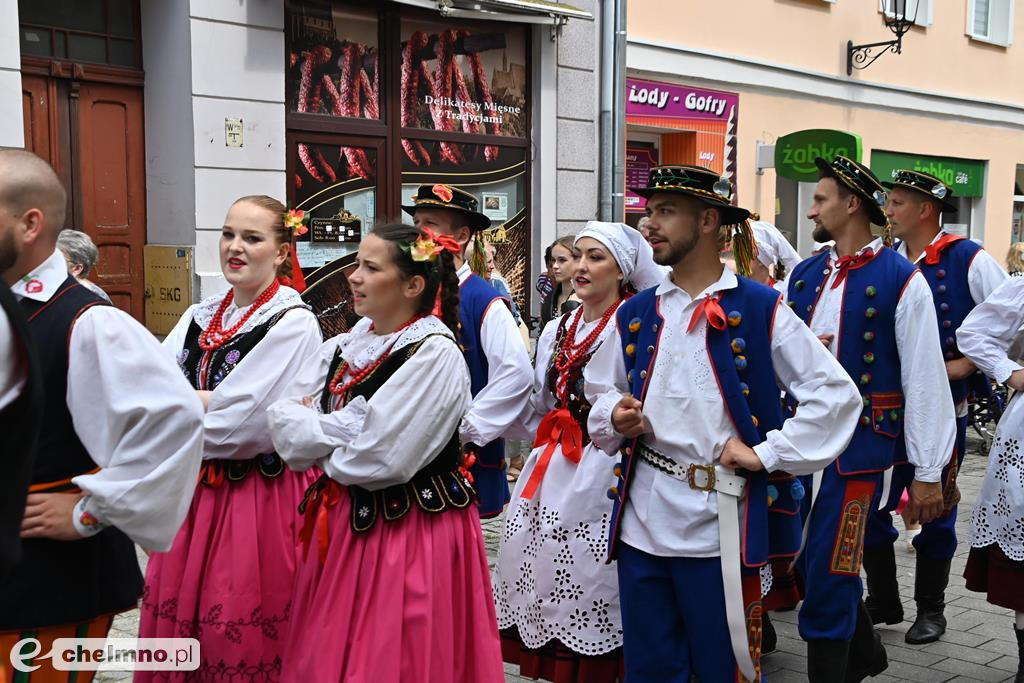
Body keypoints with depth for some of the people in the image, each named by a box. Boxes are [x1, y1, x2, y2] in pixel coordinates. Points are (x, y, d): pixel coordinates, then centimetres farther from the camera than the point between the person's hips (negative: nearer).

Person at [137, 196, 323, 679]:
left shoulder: (294, 323, -11)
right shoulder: (200, 317, 9)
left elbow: (237, 425, -17)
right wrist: (210, 399, -13)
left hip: (264, 494, -6)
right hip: (199, 490, 6)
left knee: (247, 640, 2)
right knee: (180, 617, 13)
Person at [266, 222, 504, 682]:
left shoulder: (435, 354, -16)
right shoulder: (346, 345, 6)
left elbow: (375, 458, -22)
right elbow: (283, 418, -1)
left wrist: (319, 435, -5)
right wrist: (343, 434, -16)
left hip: (412, 535, -7)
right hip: (345, 523, 7)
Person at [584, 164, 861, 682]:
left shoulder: (759, 309, -4)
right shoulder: (635, 315, 9)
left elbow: (836, 393, -5)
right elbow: (600, 391, 20)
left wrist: (766, 453, -9)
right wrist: (615, 417, -2)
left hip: (719, 527, -4)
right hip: (640, 521, 4)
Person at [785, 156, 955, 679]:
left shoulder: (902, 280, -10)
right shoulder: (804, 275, 9)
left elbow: (924, 381, -10)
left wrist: (928, 473, -10)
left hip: (857, 445, -6)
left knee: (828, 570, -3)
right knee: (808, 559, 16)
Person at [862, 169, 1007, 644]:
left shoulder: (969, 261, -8)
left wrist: (965, 364, -13)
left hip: (941, 409, -4)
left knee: (936, 512, 10)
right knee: (869, 507, 6)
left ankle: (930, 610, 26)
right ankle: (882, 601, 24)